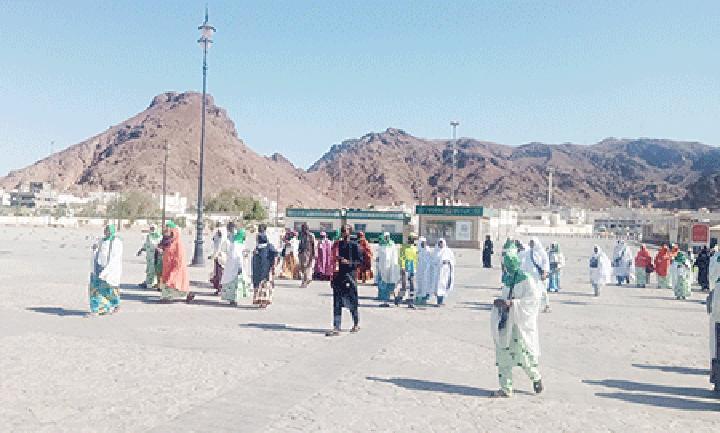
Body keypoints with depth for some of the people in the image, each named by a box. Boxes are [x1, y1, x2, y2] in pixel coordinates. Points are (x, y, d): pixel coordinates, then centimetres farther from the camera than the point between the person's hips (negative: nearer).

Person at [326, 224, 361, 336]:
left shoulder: (354, 245, -4)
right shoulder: (338, 244, 10)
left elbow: (360, 261, -6)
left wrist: (348, 262, -18)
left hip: (349, 275, -4)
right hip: (338, 275, 5)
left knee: (351, 302, 6)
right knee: (337, 303, 1)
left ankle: (356, 324, 26)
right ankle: (336, 328, 4)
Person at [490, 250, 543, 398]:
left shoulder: (526, 279, -9)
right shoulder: (508, 280, 12)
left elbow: (533, 299, -18)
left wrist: (511, 303, -24)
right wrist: (500, 302, 2)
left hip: (521, 322, -6)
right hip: (506, 322, 7)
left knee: (523, 353, -2)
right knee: (503, 354, 3)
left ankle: (536, 377, 27)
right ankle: (506, 389, 11)